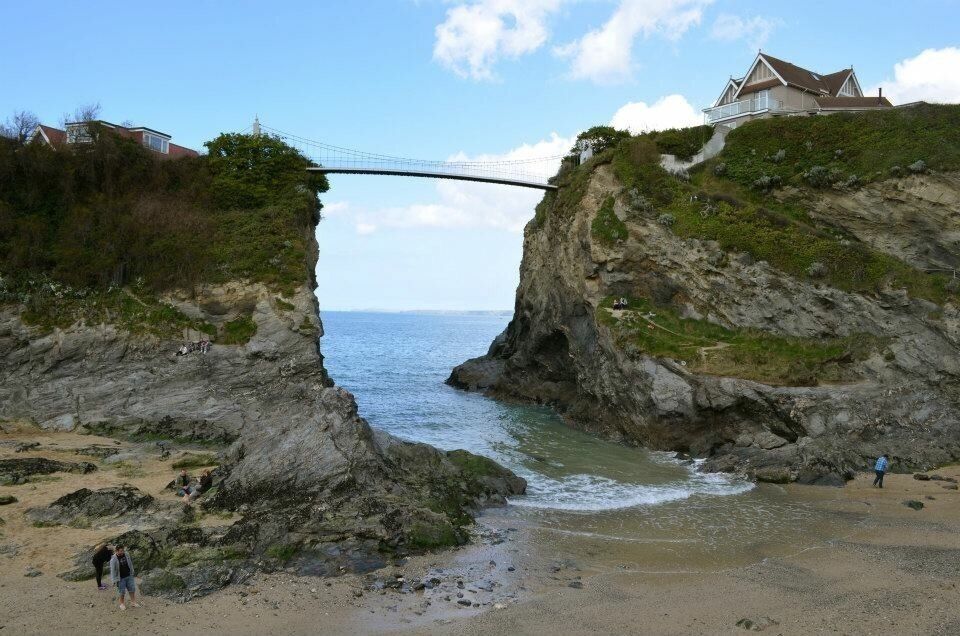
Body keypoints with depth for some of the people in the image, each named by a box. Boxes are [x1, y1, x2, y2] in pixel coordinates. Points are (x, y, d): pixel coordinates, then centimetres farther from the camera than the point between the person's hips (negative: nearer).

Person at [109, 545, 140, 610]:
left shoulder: (126, 555, -4)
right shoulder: (113, 560, -19)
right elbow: (113, 570, -15)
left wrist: (133, 572, 19)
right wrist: (115, 580, -14)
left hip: (129, 576, 4)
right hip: (121, 578, -4)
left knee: (132, 589, 8)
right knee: (121, 591, 6)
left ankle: (133, 601, 22)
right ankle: (121, 604, 25)